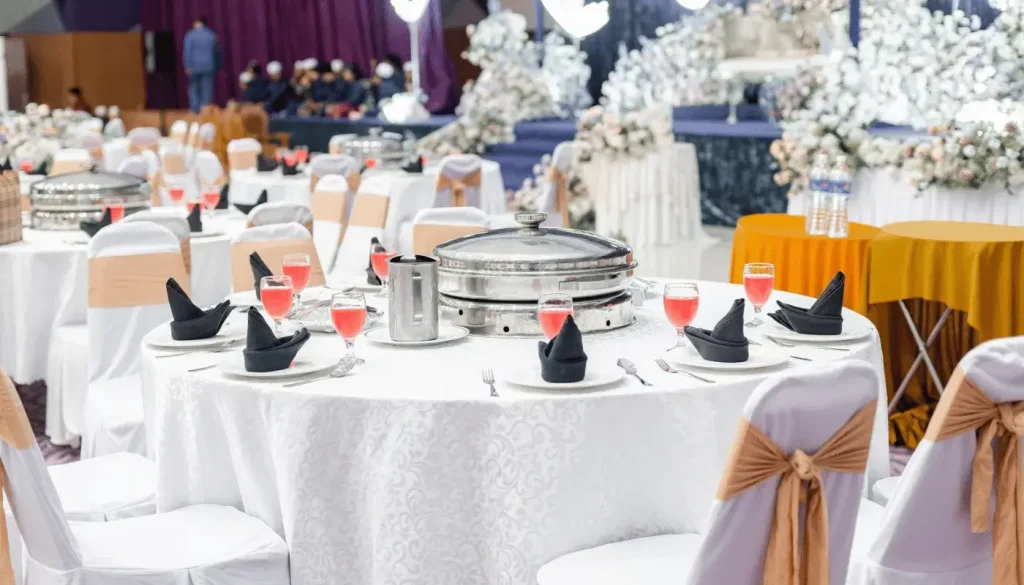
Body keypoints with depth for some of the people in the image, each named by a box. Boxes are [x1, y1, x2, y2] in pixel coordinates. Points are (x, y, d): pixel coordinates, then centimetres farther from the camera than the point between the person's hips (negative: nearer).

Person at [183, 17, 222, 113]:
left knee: (194, 88, 8)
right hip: (209, 66, 2)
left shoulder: (190, 35, 0)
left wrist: (188, 66, -7)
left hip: (195, 67, -2)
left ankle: (195, 109, -2)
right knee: (207, 89, 2)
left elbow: (187, 52, -7)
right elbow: (217, 53, 14)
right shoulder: (212, 35, 9)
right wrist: (217, 68, 18)